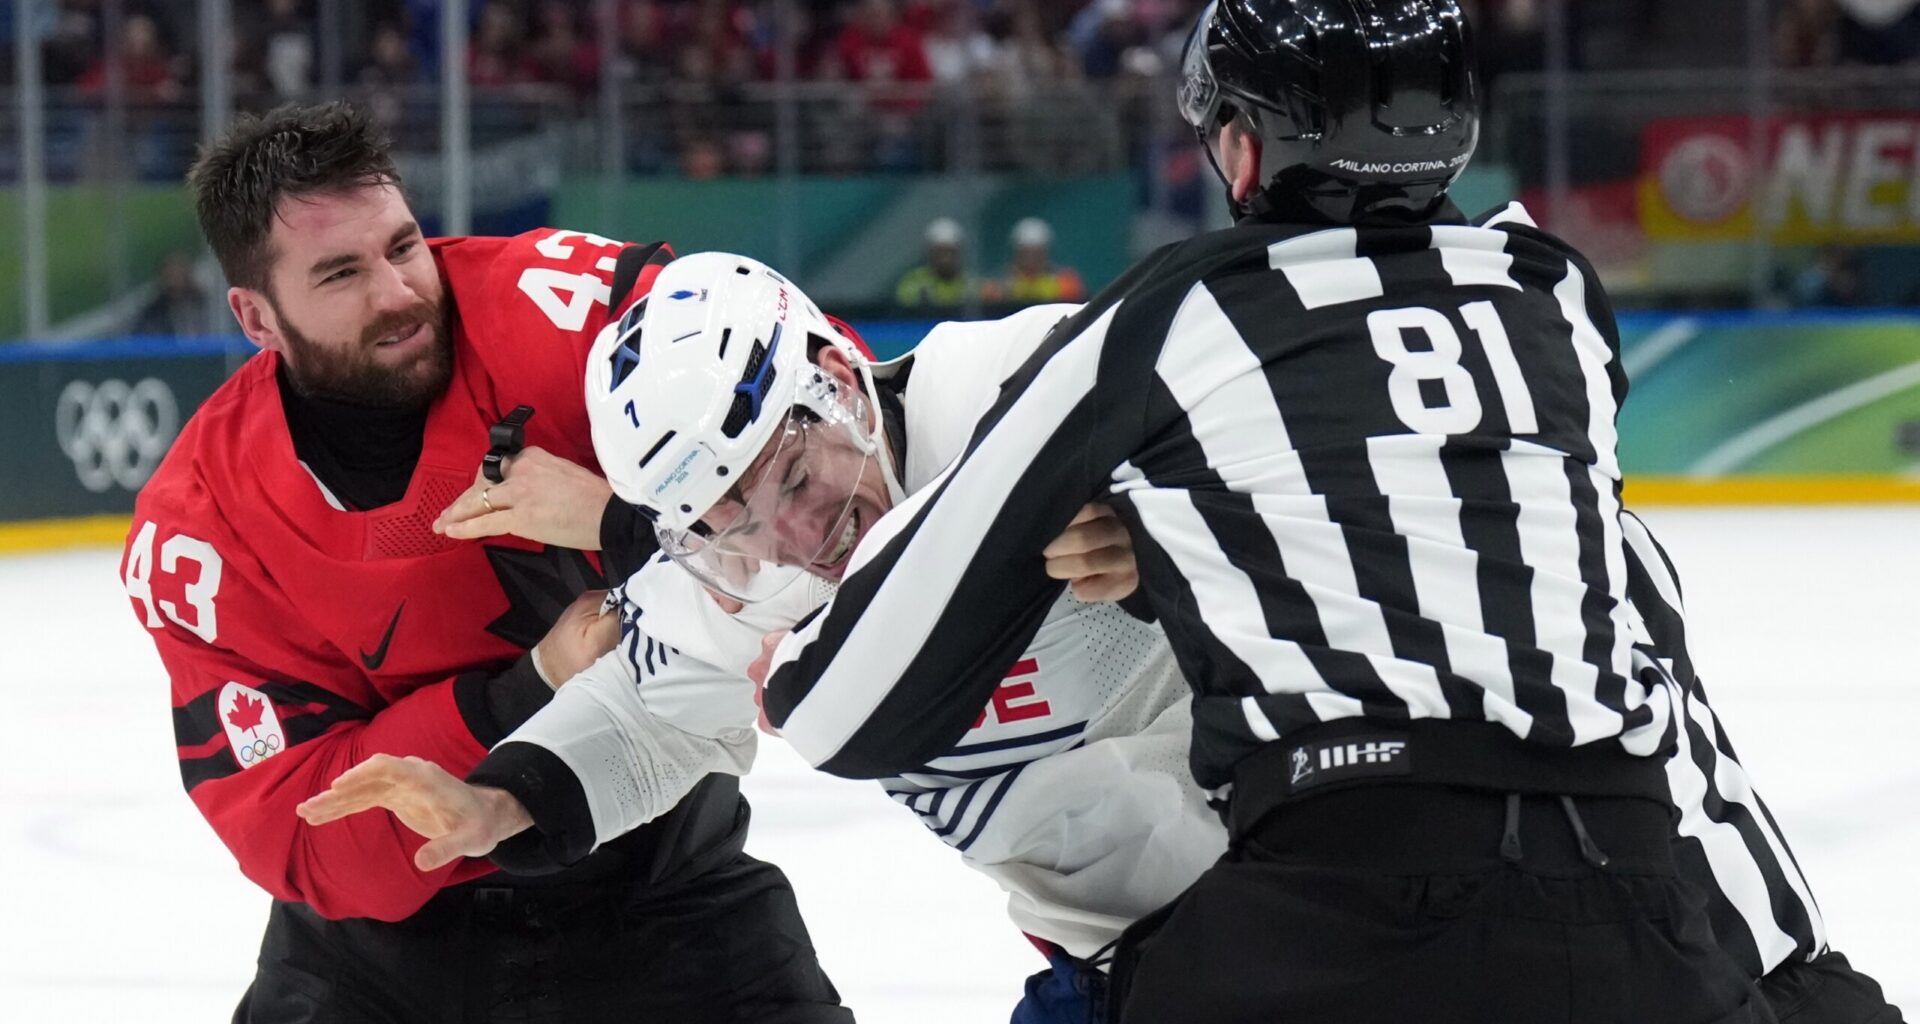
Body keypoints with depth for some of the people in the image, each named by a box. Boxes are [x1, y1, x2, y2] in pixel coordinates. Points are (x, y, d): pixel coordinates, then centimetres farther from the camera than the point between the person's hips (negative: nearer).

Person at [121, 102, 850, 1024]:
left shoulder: (545, 303, -20)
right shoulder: (197, 531, -17)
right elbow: (296, 835, -19)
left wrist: (634, 519, -41)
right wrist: (524, 697, -29)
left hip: (658, 863, 0)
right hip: (395, 906, 0)